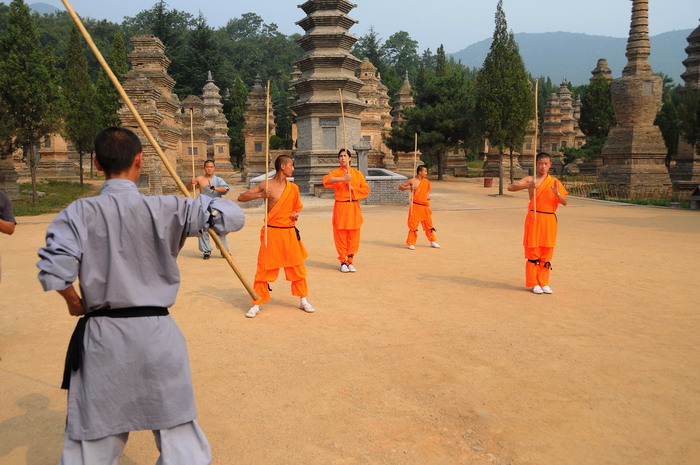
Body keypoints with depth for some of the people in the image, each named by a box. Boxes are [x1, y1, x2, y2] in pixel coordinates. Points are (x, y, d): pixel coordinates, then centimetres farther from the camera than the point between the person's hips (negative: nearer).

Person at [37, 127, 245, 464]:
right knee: (178, 435, 14)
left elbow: (53, 271, -13)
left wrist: (75, 303, 6)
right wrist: (203, 203, 11)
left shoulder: (79, 213, -7)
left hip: (101, 337, 1)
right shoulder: (165, 209, -9)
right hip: (156, 334, -1)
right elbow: (232, 216, -10)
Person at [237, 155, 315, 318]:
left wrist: (296, 214, 0)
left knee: (297, 268, 10)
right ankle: (257, 304, 12)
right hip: (271, 232, -4)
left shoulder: (293, 188, 7)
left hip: (289, 232, 4)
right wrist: (260, 195, -19)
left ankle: (303, 301, 25)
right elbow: (241, 197, -5)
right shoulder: (266, 185, -5)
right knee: (264, 268, -1)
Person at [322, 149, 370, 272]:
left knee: (353, 236, 3)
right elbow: (326, 180, -19)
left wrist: (353, 189, -9)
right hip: (340, 208, -1)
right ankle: (343, 262, 10)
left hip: (354, 208, 1)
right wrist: (343, 178, -28)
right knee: (340, 236, 0)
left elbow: (366, 190, 5)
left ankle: (350, 261, 14)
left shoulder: (357, 174, 8)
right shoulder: (335, 173, 3)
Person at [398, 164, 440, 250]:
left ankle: (432, 241, 23)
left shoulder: (426, 182, 10)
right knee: (413, 225, -4)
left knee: (429, 224, 10)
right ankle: (411, 243, 5)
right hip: (415, 206, -5)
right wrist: (408, 188, -16)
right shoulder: (412, 181, -4)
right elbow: (400, 187, 1)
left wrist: (428, 196, 7)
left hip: (425, 206, 5)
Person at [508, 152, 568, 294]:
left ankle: (544, 283, 16)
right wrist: (528, 186, -26)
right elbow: (511, 187, -12)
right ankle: (533, 283, 7)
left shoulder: (555, 182, 8)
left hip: (549, 220, 2)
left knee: (546, 253, 6)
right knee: (533, 251, -1)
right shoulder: (530, 179, 2)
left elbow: (565, 202, 3)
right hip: (534, 218, -2)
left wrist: (557, 194, -17)